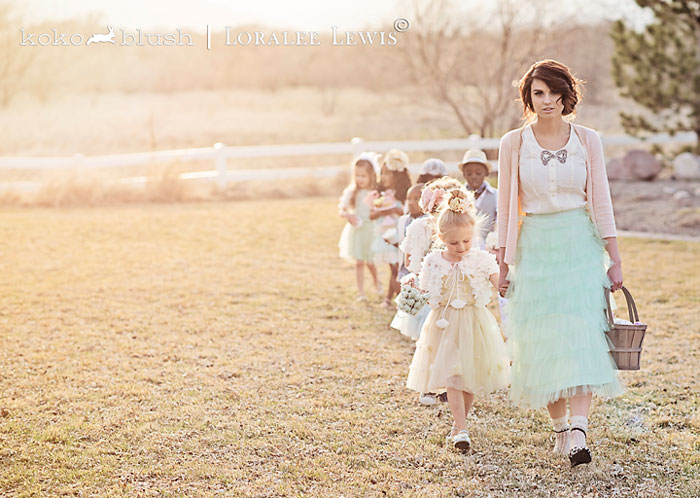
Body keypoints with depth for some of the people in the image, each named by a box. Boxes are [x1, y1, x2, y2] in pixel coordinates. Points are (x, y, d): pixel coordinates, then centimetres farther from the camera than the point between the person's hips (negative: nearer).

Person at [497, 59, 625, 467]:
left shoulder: (588, 140, 2)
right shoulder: (513, 143, 1)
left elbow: (601, 202, 4)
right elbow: (506, 208, 5)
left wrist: (616, 260, 1)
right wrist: (503, 265, 3)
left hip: (580, 245, -1)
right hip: (535, 248, 1)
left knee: (581, 334, -10)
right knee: (542, 340, 2)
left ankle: (579, 433, -15)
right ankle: (560, 426, 16)